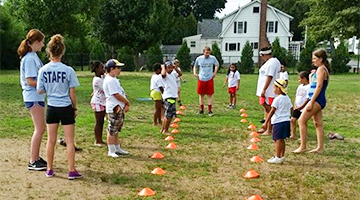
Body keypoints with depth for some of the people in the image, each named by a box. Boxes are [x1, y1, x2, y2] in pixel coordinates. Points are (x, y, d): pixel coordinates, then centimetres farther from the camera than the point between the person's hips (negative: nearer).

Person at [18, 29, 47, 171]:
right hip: (33, 97, -10)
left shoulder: (33, 56, 13)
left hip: (37, 97, 10)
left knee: (40, 128, 15)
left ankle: (36, 158, 24)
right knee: (39, 129, -5)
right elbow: (30, 81, -21)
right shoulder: (29, 59, -16)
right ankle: (33, 162, 2)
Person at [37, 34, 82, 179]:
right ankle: (72, 171, 7)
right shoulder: (68, 70, -12)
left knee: (51, 140, 13)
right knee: (70, 141, 4)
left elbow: (40, 90, 0)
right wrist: (75, 108, 4)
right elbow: (72, 92, -7)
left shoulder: (43, 70, -4)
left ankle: (50, 169, 23)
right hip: (66, 108, -3)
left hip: (51, 108, 3)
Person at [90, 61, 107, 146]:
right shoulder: (97, 80, -19)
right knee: (98, 122, -2)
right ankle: (97, 141, 7)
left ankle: (100, 140, 19)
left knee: (101, 122, 12)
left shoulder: (101, 77, 11)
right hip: (98, 102, -9)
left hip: (103, 102, 9)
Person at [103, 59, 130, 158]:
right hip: (114, 109, -10)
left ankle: (117, 149, 25)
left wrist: (126, 104, 3)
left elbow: (122, 93, 16)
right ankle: (111, 151, 3)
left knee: (116, 130, 16)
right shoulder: (110, 80, -14)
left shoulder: (114, 79, 18)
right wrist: (128, 102, -6)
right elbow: (117, 95, -18)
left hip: (121, 108, 10)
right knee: (112, 131, -2)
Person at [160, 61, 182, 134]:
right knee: (169, 115, -6)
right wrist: (163, 67, -16)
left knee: (167, 114, 14)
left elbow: (180, 74, 28)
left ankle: (163, 129, 23)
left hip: (173, 96, 9)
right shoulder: (165, 75, -11)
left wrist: (175, 68, 14)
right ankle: (165, 130, 3)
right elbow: (163, 74, -34)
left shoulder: (173, 74, 14)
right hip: (168, 97, -9)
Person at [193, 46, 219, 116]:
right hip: (201, 79, 1)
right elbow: (195, 66, 17)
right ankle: (201, 109, 21)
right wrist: (195, 73, 4)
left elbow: (217, 65, 15)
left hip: (209, 79, -1)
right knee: (201, 94, 8)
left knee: (209, 95, 0)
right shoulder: (199, 59, -1)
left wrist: (215, 73, 6)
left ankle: (209, 110, 5)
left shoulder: (213, 58, -4)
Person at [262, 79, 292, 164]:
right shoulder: (287, 98, 12)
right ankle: (282, 156, 21)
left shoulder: (277, 99, -12)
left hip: (278, 121, -8)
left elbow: (272, 111, -15)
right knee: (281, 140, 15)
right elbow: (291, 109, 18)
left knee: (277, 139, -5)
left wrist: (266, 122, -15)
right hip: (286, 121, 8)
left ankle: (278, 158, -4)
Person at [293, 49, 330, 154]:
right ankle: (320, 147, 15)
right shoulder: (323, 69, 19)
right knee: (318, 123, 12)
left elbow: (319, 86, -20)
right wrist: (311, 76, 13)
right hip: (318, 100, 11)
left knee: (302, 120, -9)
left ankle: (303, 146, -7)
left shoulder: (321, 69, -12)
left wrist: (311, 101, -22)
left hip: (317, 99, -11)